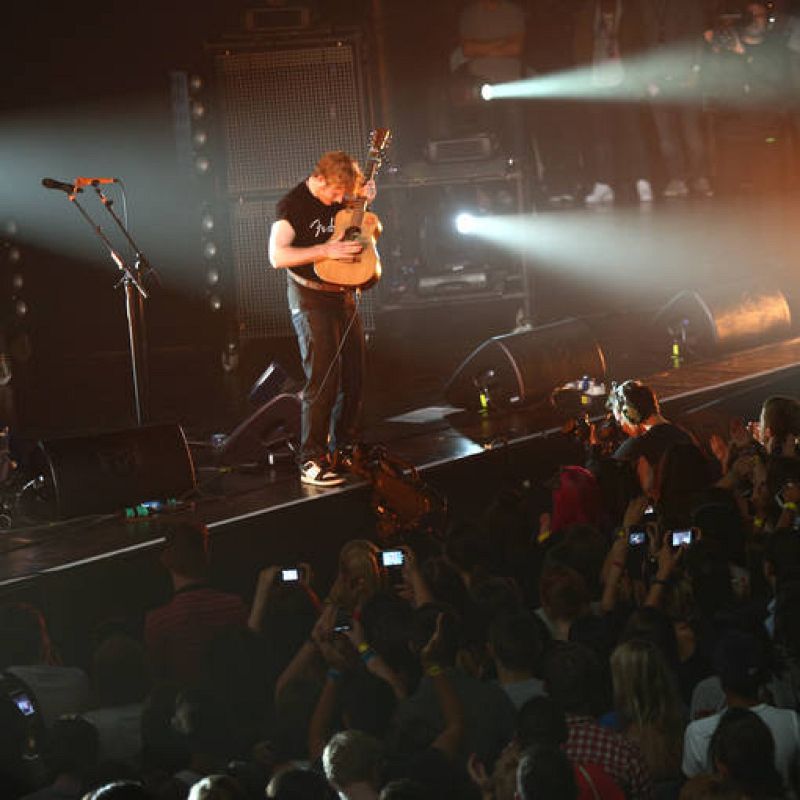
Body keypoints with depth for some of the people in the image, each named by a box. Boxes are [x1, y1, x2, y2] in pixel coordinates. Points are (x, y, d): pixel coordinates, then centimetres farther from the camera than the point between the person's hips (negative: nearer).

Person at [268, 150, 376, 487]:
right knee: (323, 381, -13)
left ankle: (344, 450, 24)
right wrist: (327, 250, -27)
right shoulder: (292, 204, -13)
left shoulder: (339, 199, 8)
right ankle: (312, 463, -8)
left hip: (343, 295, 8)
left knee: (353, 377, 10)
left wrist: (363, 202, 6)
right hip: (310, 298, -8)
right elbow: (277, 256, -22)